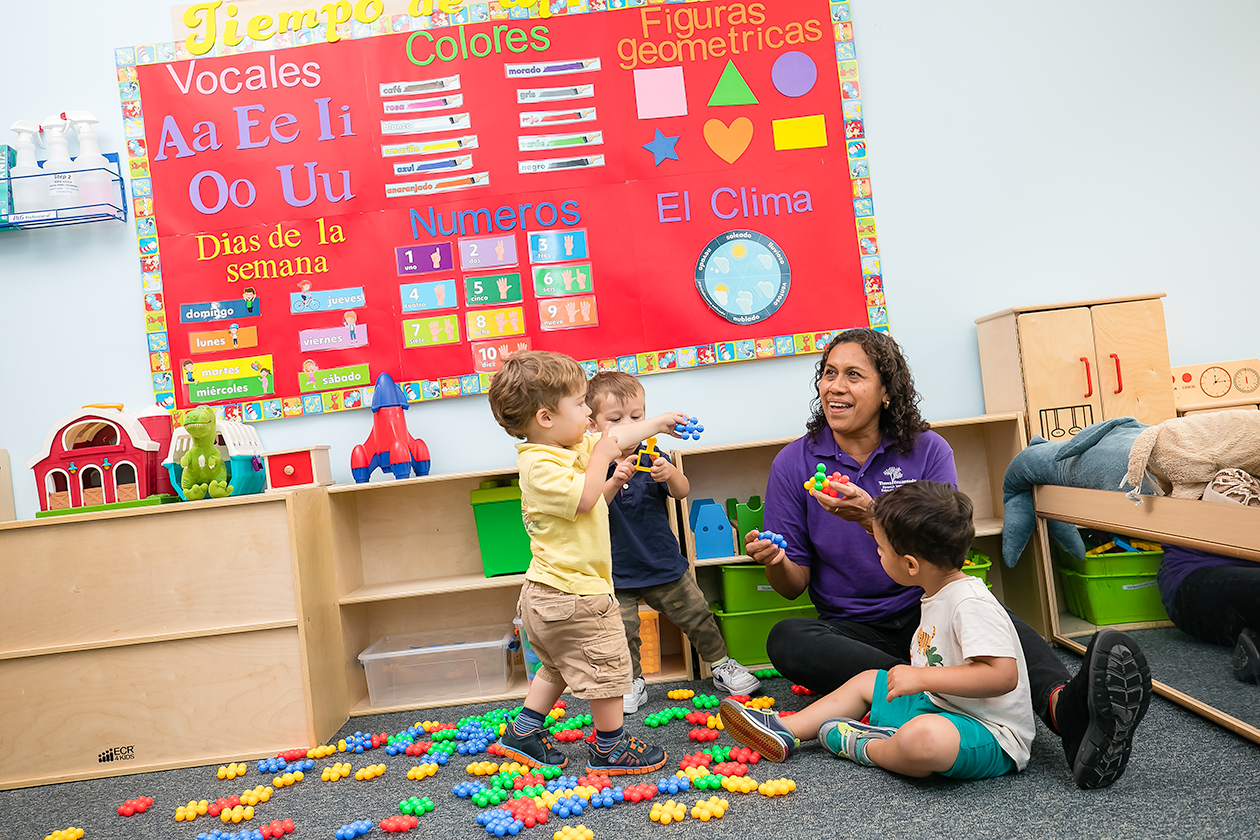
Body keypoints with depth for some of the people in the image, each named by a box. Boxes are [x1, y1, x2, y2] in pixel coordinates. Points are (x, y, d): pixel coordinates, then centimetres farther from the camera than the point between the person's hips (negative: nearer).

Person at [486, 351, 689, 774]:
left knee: (559, 666, 25)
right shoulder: (541, 467, -22)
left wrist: (657, 423, 27)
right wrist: (600, 458, -19)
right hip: (573, 594, -11)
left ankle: (523, 733, 32)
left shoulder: (573, 447, 8)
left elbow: (615, 438, 22)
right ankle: (610, 749, 18)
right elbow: (583, 499, -31)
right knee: (607, 665, 4)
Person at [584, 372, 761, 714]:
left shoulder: (651, 457, -4)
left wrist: (669, 474, -37)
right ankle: (632, 682, 23)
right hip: (617, 572, -2)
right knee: (621, 629, 0)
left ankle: (721, 665, 29)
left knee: (696, 615, 10)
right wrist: (614, 482, -42)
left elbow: (682, 491, -14)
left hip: (663, 564, 2)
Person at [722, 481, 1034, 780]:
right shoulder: (937, 597, 8)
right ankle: (785, 731, 16)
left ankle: (865, 748, -9)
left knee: (920, 738, -40)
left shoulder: (971, 603, -24)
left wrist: (922, 678, -32)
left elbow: (1004, 676, -33)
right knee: (866, 681, 18)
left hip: (995, 738, -10)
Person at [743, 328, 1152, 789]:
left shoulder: (927, 451, -2)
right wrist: (775, 564, -25)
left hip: (926, 616, 0)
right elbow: (795, 584, 0)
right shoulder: (794, 464, -2)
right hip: (853, 632, 1)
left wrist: (870, 518, -27)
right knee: (785, 640, -31)